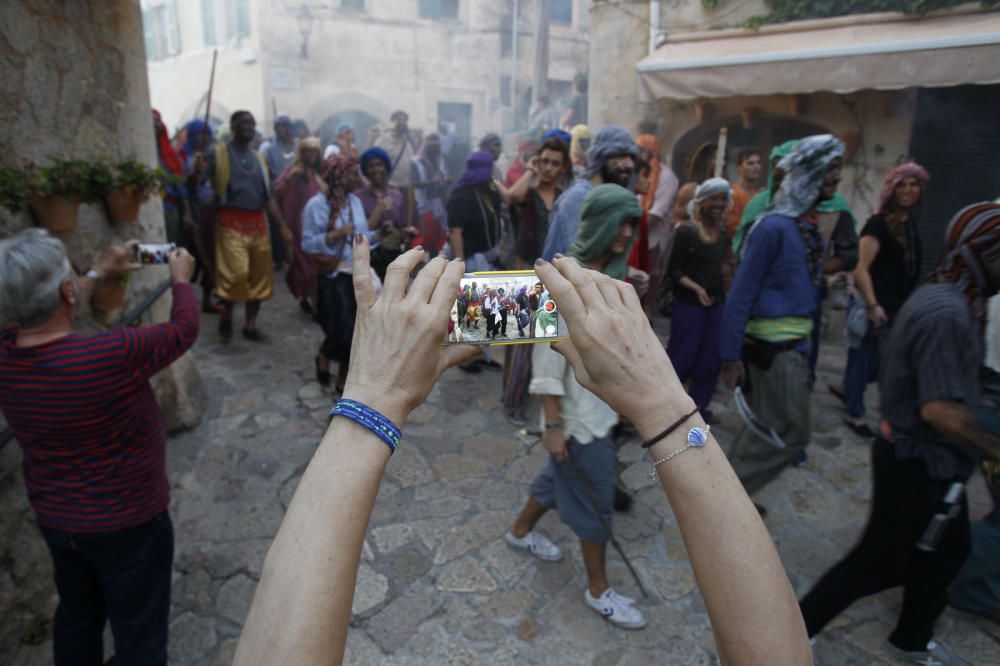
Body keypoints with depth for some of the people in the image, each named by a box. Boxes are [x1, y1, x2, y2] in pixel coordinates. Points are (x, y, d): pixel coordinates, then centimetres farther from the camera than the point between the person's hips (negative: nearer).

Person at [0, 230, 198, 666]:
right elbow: (184, 329, -16)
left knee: (76, 616, 28)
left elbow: (43, 315, 9)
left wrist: (100, 273, 18)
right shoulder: (114, 354, -34)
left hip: (54, 519, 6)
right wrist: (181, 279, 2)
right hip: (127, 523, -6)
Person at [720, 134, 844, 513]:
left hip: (794, 343, 9)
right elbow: (741, 294, -17)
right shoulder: (774, 227, -17)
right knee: (791, 434, -2)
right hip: (773, 346, -9)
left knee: (767, 428, 16)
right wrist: (731, 356, -17)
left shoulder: (809, 226, 10)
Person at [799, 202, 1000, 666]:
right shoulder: (946, 313, -27)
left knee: (947, 550, 24)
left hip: (930, 457, 10)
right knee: (881, 561, 4)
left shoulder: (943, 299, 6)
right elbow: (941, 409, -31)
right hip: (919, 463, -10)